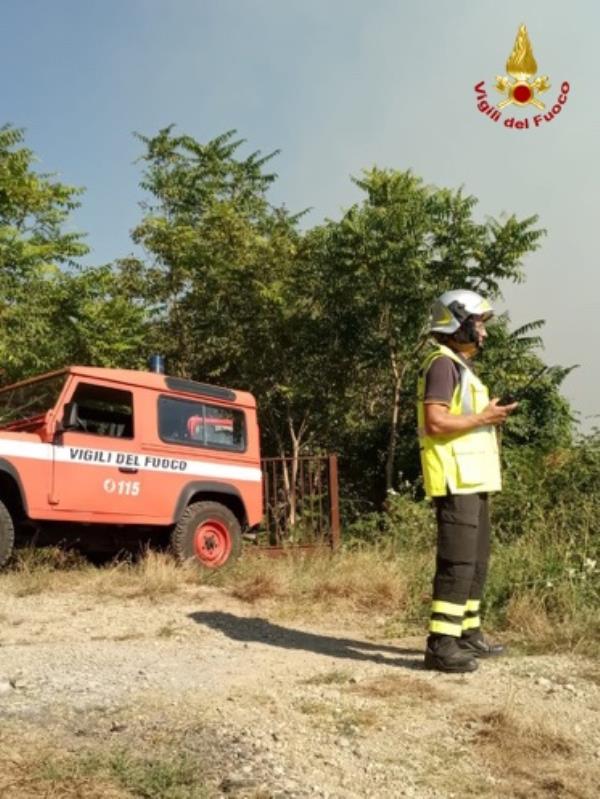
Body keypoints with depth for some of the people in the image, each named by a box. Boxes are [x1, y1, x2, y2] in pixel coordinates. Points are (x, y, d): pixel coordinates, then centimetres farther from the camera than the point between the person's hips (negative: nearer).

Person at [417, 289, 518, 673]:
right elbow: (435, 422, -21)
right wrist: (482, 418, -14)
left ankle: (468, 634, 26)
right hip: (455, 481, -11)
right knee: (458, 563, -10)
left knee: (477, 561, 16)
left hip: (472, 481, 11)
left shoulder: (462, 367, 22)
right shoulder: (443, 364, -12)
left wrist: (489, 414, 12)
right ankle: (441, 645, -6)